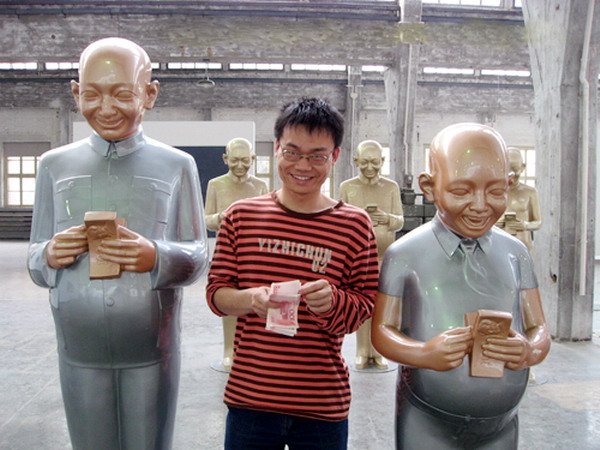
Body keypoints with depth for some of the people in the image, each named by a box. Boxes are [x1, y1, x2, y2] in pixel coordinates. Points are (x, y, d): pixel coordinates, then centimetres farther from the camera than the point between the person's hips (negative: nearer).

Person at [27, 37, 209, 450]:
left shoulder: (176, 165, -2)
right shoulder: (55, 165, 4)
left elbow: (198, 257, -2)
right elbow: (35, 261, 8)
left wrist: (158, 257, -22)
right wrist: (48, 257, -15)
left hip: (153, 350, -1)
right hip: (79, 349, 2)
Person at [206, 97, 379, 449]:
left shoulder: (355, 224, -3)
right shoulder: (241, 215, 0)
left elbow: (367, 308, -1)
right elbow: (216, 292, 1)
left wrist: (332, 301, -21)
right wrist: (251, 299, -19)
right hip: (249, 397, 1)